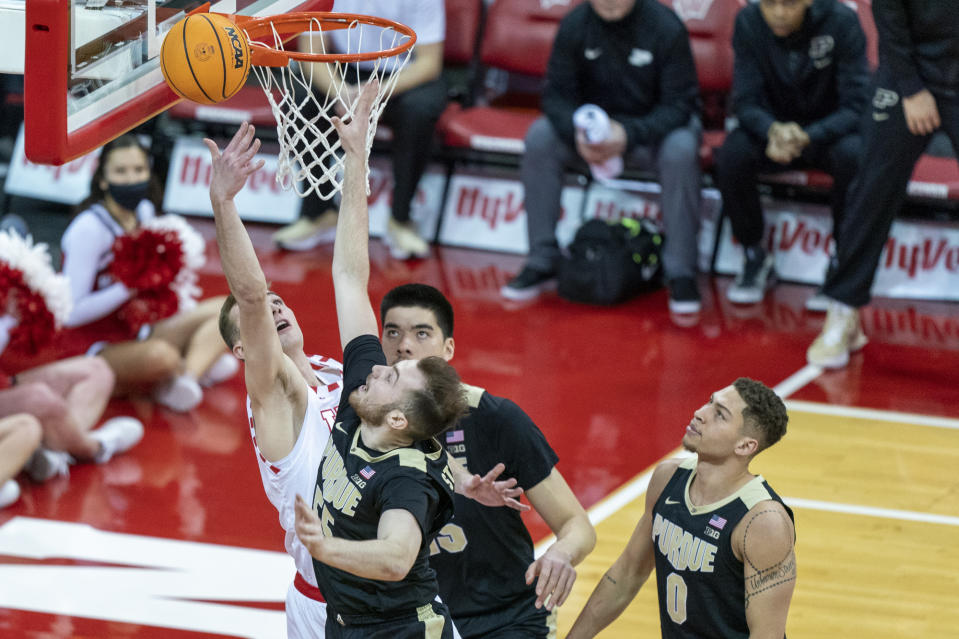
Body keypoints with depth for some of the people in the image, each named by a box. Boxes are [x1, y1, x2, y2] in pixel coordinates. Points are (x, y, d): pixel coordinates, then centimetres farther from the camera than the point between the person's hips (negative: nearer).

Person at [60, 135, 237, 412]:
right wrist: (130, 286, -28)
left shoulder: (144, 212, 3)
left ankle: (186, 375, -25)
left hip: (135, 334, 9)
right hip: (96, 347, -9)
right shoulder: (89, 228, -19)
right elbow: (72, 313, -22)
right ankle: (201, 362, -5)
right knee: (161, 356, -39)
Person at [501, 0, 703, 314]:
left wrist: (630, 135, -36)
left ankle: (681, 273, -26)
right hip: (594, 122, 3)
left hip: (653, 125, -3)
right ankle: (542, 262, -14)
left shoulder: (666, 27, -19)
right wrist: (577, 134, -31)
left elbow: (680, 103, -20)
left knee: (680, 150, -35)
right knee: (539, 138, -23)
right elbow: (557, 93, -9)